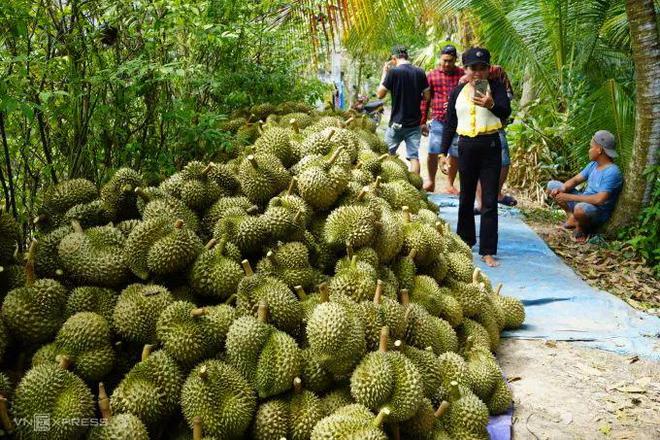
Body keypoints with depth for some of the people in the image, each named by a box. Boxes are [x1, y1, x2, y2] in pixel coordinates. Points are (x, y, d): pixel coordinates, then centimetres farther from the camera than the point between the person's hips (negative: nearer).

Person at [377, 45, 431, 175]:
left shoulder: (393, 71, -11)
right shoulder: (420, 72, 1)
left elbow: (380, 94, -5)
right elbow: (427, 96, 6)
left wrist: (384, 73, 4)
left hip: (397, 123, -3)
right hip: (414, 123, 3)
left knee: (387, 155, 14)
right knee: (414, 156, 4)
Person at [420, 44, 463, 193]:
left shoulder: (463, 75, 1)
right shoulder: (432, 75, 4)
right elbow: (425, 100, 7)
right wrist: (423, 122, 6)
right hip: (438, 120, 0)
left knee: (455, 155, 6)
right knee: (432, 153, -1)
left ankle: (450, 185, 20)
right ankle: (431, 182, 19)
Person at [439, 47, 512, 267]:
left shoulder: (495, 87, -4)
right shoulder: (458, 92, 6)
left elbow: (506, 111, -22)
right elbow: (450, 124, 11)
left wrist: (491, 105, -44)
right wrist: (443, 152, 7)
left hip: (490, 146, -3)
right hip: (466, 146, 3)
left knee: (489, 201, -4)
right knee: (466, 198, 15)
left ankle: (488, 251, -1)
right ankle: (465, 240, 32)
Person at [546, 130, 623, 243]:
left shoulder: (612, 172, -24)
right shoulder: (593, 164, 4)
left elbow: (599, 200, -33)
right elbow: (575, 180, 7)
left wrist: (569, 197, -30)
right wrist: (562, 189, -16)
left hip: (599, 213, -8)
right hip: (583, 201, 8)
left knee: (580, 208, -44)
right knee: (552, 185, 5)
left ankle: (582, 227, -9)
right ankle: (572, 217, 5)